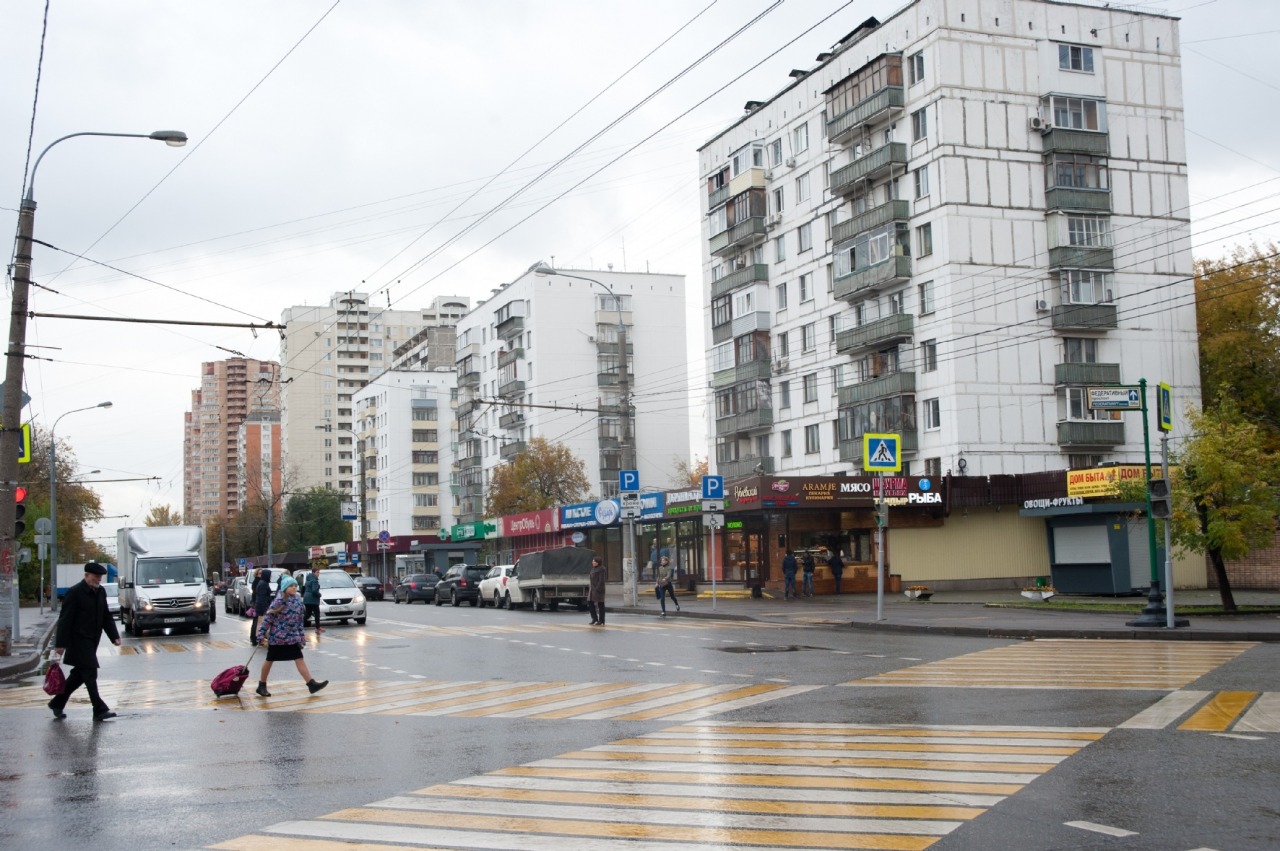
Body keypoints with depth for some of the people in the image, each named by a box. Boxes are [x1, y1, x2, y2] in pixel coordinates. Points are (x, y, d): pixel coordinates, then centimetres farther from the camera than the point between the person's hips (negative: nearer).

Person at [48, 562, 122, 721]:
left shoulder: (101, 592, 10)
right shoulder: (74, 592, -12)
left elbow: (106, 616, 15)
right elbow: (65, 619, -14)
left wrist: (114, 636, 5)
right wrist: (61, 644, -16)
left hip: (91, 641, 8)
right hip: (79, 641, -8)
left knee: (79, 675, 13)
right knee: (90, 674, -9)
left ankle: (57, 703, 27)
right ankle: (99, 710, -9)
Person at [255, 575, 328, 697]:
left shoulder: (298, 600, 4)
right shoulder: (279, 601, -16)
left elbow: (299, 619, 12)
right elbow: (267, 618, -15)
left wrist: (300, 636, 13)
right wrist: (261, 635, -18)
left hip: (292, 637, 5)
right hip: (277, 636, -5)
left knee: (300, 660, 0)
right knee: (269, 660, 8)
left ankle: (311, 684, -4)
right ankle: (261, 686, 22)